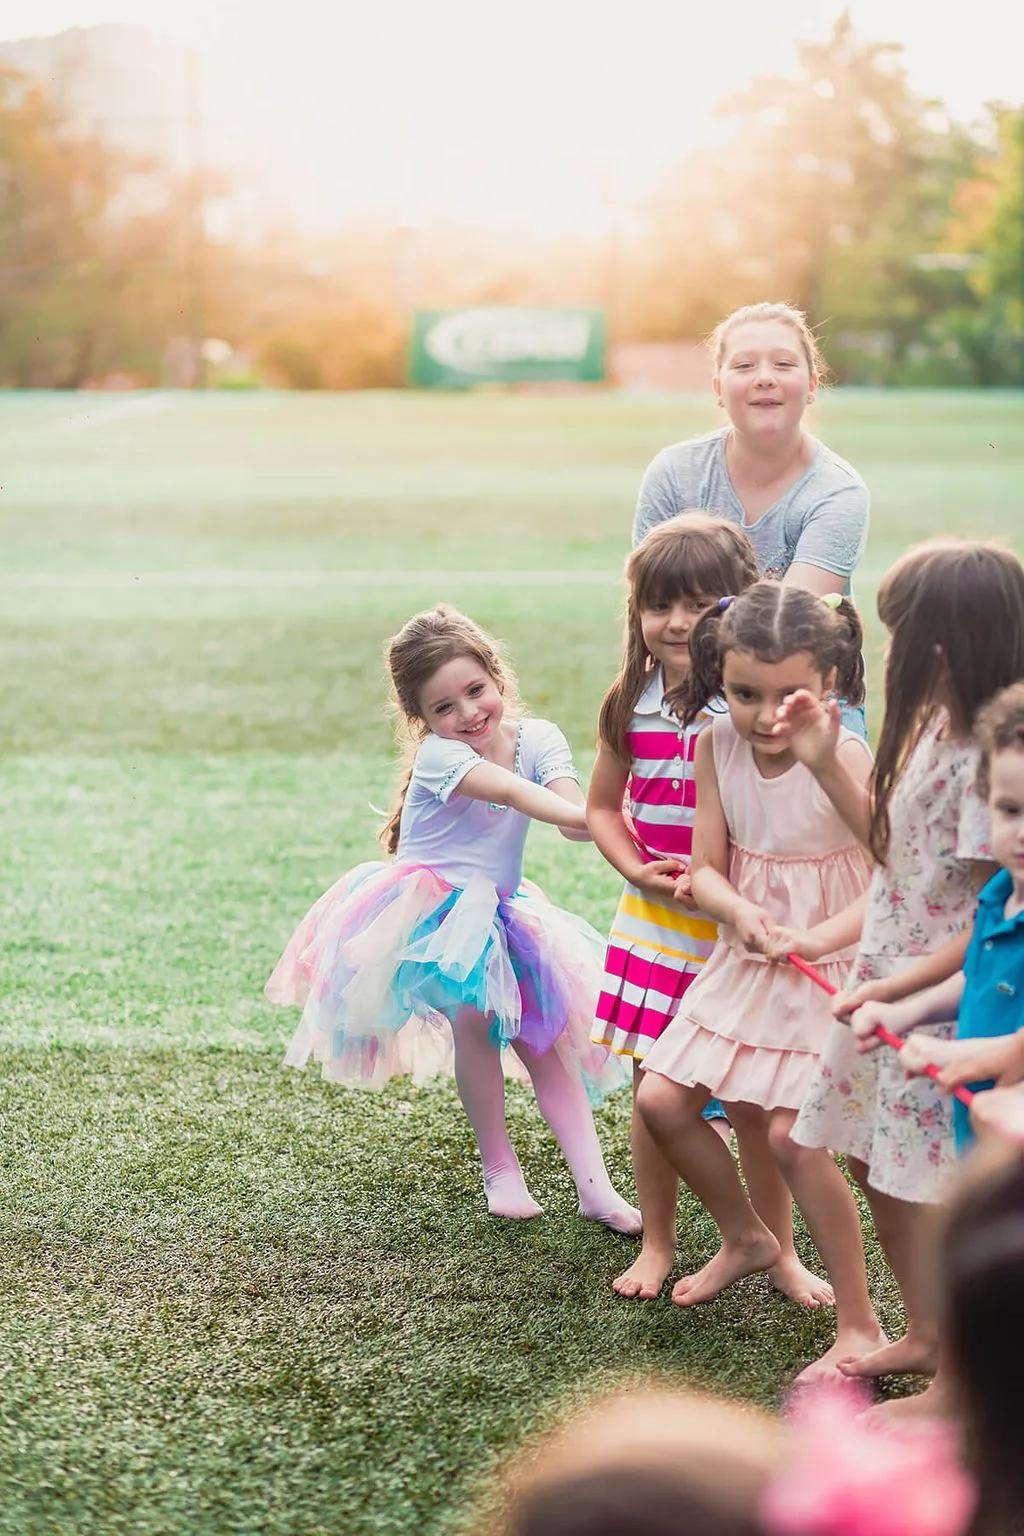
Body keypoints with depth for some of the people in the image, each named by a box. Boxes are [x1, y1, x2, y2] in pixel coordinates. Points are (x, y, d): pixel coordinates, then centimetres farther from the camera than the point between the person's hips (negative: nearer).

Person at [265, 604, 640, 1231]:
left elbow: (574, 809, -22)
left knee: (547, 1037, -2)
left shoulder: (537, 738, -5)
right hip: (432, 914, -5)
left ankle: (596, 1186, -3)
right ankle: (499, 1168, -8)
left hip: (499, 912, 5)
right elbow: (512, 792, -38)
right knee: (474, 1016, -26)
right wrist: (582, 816, -55)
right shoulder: (439, 755, -19)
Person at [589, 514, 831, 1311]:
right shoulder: (631, 705, 1)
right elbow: (603, 807, 12)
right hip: (653, 922, 3)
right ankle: (658, 1242, 28)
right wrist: (638, 869, -5)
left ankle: (779, 1252, 24)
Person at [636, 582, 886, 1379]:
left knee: (792, 1134, -14)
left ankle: (860, 1325, 0)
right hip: (744, 964, 6)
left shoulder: (845, 759, -20)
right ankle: (747, 1238, 32)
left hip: (827, 972, -6)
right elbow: (706, 867, -2)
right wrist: (741, 912, -23)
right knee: (661, 1099, 6)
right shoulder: (718, 746, -5)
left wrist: (813, 939, -33)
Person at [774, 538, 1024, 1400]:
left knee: (928, 1193, 2)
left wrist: (894, 988, -19)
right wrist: (825, 764, 7)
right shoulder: (930, 729, 2)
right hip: (887, 982, 9)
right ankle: (923, 1335, 39)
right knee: (873, 1161, 21)